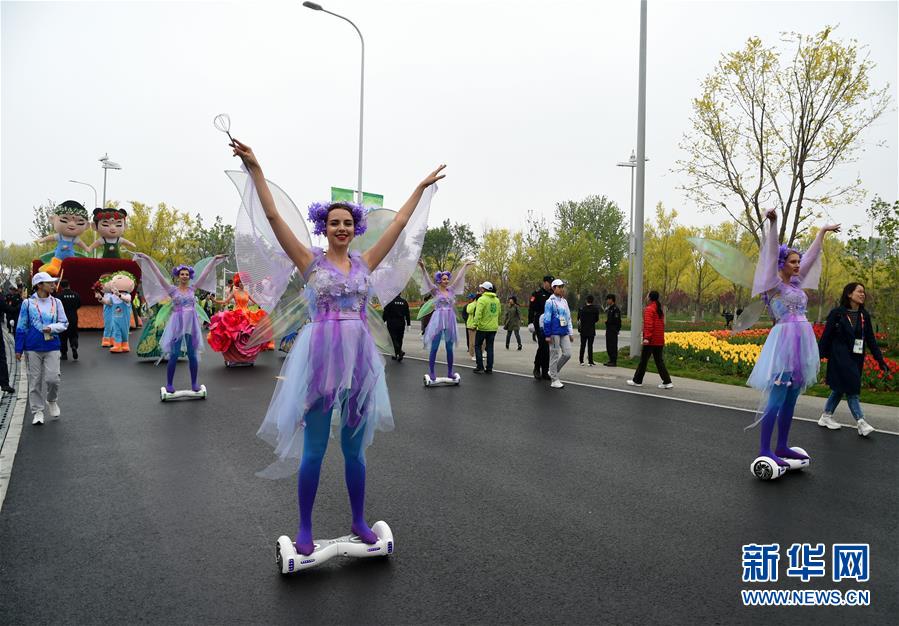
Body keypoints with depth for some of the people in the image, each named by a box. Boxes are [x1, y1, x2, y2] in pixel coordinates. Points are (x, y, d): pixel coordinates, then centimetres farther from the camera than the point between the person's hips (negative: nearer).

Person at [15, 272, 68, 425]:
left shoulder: (56, 302, 4)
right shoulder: (28, 303, -1)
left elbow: (64, 324, 8)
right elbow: (21, 327, 2)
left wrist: (52, 328, -13)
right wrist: (18, 349, 1)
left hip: (52, 346, 1)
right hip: (33, 348, -1)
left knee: (52, 378, -6)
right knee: (35, 380, 4)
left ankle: (51, 401, 24)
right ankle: (37, 411, 16)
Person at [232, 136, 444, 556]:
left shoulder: (365, 262, 9)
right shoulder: (311, 261, 1)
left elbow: (400, 222, 14)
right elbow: (273, 215, -4)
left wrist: (421, 188, 18)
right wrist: (255, 168, -8)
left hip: (359, 356, 3)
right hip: (320, 355, -3)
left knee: (354, 447, 12)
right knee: (313, 450, 5)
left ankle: (359, 521, 28)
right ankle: (304, 529, 21)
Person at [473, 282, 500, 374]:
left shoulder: (482, 299, -13)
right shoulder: (497, 300, 9)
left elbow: (478, 314, -20)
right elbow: (498, 313, 14)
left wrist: (475, 325, -14)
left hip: (483, 327, -6)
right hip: (493, 327, 6)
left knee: (478, 346, 8)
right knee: (490, 347, 11)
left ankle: (480, 367, 4)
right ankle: (489, 368, 10)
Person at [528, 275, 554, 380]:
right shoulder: (537, 294, -2)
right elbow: (531, 309, -7)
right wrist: (530, 323, -14)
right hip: (540, 324, -5)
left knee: (548, 348, 5)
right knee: (542, 346, -13)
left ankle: (545, 371, 13)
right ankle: (537, 368, 4)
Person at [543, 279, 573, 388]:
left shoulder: (564, 301, 13)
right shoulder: (550, 302, -9)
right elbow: (547, 319, -11)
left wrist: (570, 333, 15)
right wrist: (547, 335, -14)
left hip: (564, 333, 7)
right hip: (554, 333, -7)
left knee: (567, 354, 4)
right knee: (554, 356, 0)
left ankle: (553, 372, 23)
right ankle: (554, 380, 9)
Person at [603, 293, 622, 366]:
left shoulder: (615, 308, -13)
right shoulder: (609, 308, 17)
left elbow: (616, 320, -18)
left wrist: (607, 321, -11)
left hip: (613, 330, -10)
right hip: (608, 329, 10)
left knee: (613, 345, -6)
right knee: (608, 345, 13)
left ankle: (614, 361, -3)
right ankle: (611, 360, 21)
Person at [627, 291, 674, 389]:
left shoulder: (649, 309, -12)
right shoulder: (660, 309, 14)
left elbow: (648, 324, -22)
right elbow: (662, 324, 18)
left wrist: (646, 337, -24)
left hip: (650, 340, -7)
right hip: (660, 340, 8)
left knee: (643, 360, 3)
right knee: (659, 361, 11)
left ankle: (637, 381, 12)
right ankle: (667, 382, 5)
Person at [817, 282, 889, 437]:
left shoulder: (864, 315, 7)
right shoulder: (837, 313, -8)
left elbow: (870, 339, 10)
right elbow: (826, 336, -7)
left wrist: (880, 359, 6)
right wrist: (819, 355, -10)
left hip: (856, 358, 6)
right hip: (840, 357, -6)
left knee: (840, 388, 12)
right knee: (851, 389, -8)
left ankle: (826, 417, 23)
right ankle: (861, 423, -6)